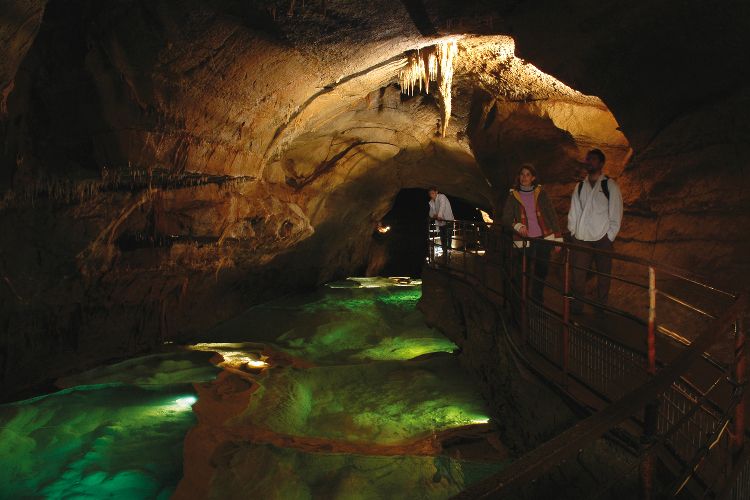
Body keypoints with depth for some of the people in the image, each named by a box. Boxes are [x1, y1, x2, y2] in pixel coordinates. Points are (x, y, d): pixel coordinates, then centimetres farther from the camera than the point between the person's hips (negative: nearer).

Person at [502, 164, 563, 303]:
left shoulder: (541, 193, 5)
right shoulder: (513, 196, 3)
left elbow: (552, 216, 4)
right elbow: (506, 218, -2)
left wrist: (558, 238, 0)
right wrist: (517, 226, -23)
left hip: (544, 239, 1)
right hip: (524, 241, -1)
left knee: (541, 272, 5)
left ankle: (537, 302, 20)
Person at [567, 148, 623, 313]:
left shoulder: (610, 185, 1)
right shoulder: (579, 187, 13)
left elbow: (616, 213, -2)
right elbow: (573, 212, 13)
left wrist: (610, 237, -6)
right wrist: (573, 232, 4)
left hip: (602, 239, -3)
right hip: (582, 239, 3)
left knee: (603, 276, 5)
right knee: (577, 275, -2)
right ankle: (576, 310, 6)